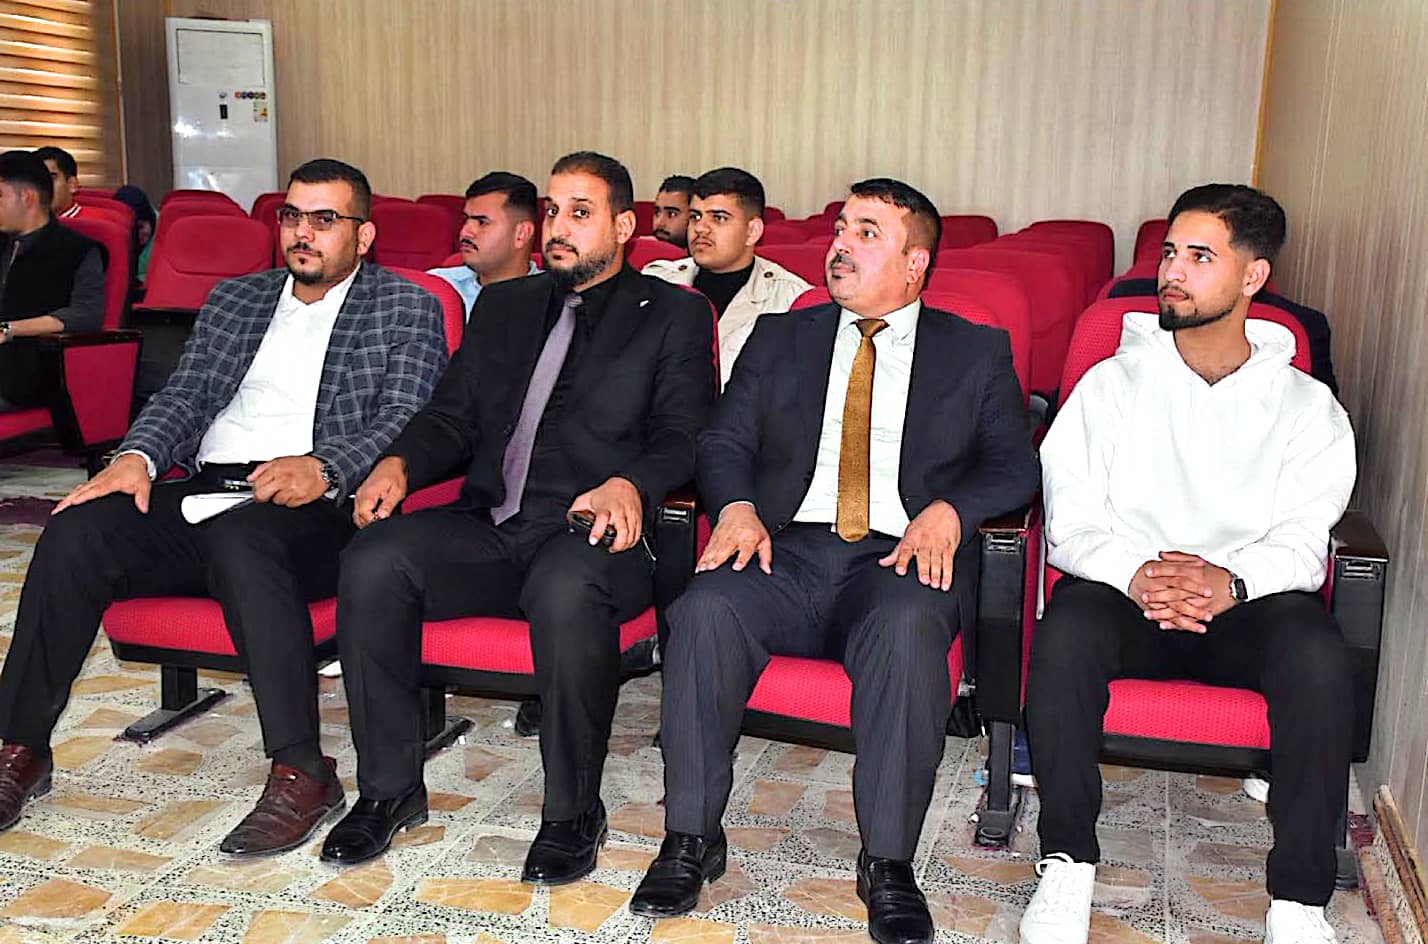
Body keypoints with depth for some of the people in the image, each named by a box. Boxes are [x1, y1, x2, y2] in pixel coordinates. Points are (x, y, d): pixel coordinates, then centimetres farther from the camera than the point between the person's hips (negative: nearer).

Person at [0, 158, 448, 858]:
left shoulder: (407, 309, 9)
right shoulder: (233, 300, 25)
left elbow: (406, 423, -4)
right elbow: (184, 396, 17)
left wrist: (322, 467, -23)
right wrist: (138, 455, -5)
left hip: (314, 510, -5)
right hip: (203, 493, 5)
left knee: (238, 533, -37)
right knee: (75, 531, -20)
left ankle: (301, 773, -32)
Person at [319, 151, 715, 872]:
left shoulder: (674, 315, 10)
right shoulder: (503, 306, 25)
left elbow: (683, 437, -2)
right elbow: (452, 418, 20)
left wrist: (629, 484, -23)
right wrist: (398, 463, -2)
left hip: (592, 533, -4)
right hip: (488, 526, 5)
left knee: (567, 588, -38)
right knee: (371, 562, -22)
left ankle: (573, 812, -17)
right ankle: (390, 788, -7)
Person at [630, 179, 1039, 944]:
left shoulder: (977, 354, 16)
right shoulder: (780, 339, 21)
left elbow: (1014, 465, 7)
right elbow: (723, 440, 12)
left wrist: (948, 511, -13)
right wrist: (737, 506, -9)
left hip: (901, 556, -1)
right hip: (787, 549, 2)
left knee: (908, 628, -36)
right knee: (707, 609, -29)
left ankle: (888, 862, -21)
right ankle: (691, 840, -15)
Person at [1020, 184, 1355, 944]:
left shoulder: (1307, 407, 9)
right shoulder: (1113, 382, 8)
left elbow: (1301, 541, -3)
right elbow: (1070, 518, -2)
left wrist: (1232, 582, -25)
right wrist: (1134, 574, -23)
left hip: (1248, 604, 0)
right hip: (1126, 592, 0)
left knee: (1317, 650, -32)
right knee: (1068, 625, -33)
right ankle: (1067, 864, -20)